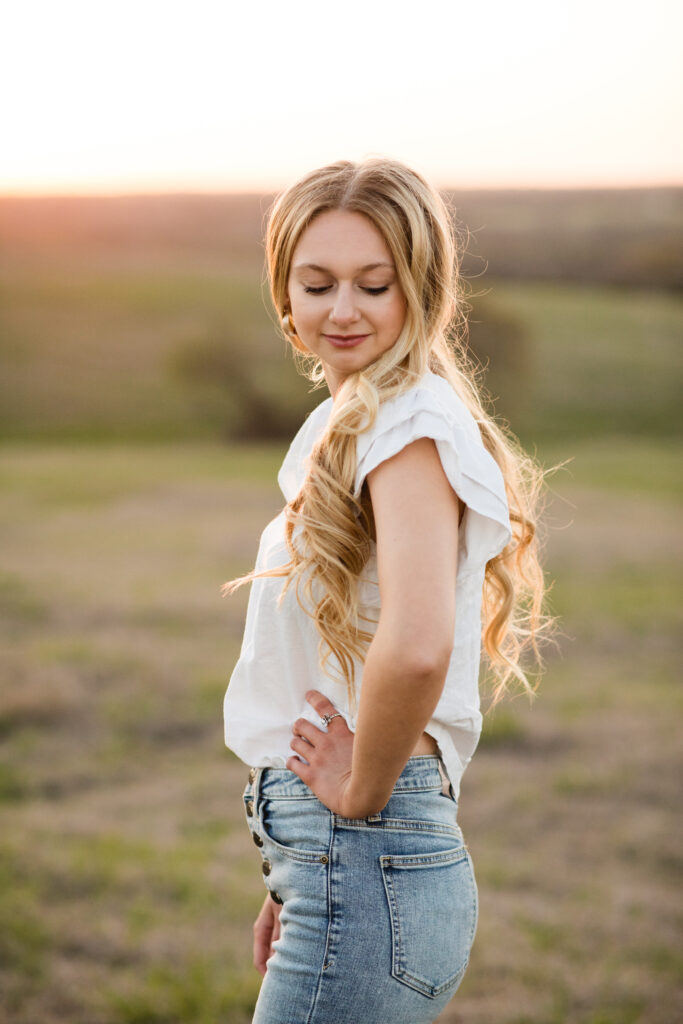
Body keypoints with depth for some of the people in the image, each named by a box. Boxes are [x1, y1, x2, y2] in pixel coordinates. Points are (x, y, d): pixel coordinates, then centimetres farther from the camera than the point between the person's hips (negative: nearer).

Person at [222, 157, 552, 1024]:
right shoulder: (340, 424, 14)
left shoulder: (412, 422, -15)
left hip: (366, 872, -9)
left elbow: (414, 649, -31)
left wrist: (360, 792, -15)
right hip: (338, 857, 9)